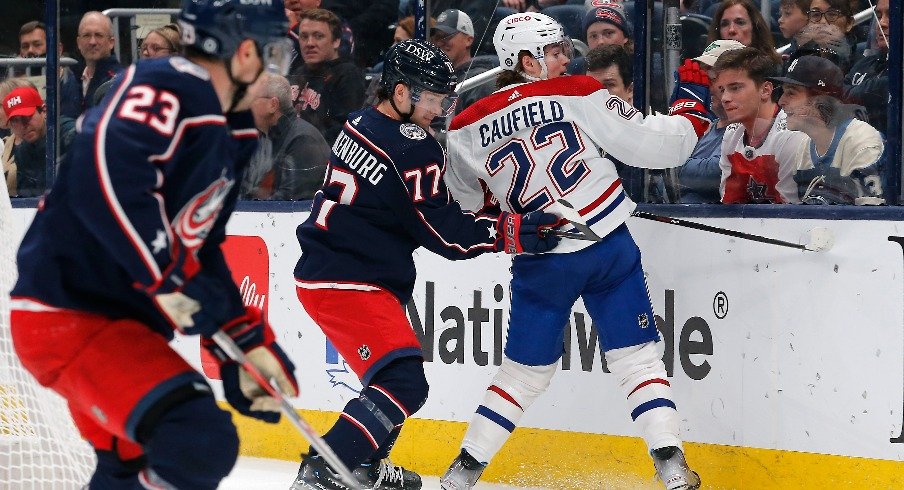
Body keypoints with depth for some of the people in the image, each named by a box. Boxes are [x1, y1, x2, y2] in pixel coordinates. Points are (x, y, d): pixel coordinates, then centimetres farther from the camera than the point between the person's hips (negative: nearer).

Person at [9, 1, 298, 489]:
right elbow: (103, 174, -36)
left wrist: (247, 340, 14)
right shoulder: (169, 88, -19)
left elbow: (201, 247, 20)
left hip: (124, 320, 11)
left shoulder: (231, 132, 12)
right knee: (201, 443, -24)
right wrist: (171, 279, -30)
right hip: (67, 316, -11)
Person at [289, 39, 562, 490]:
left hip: (322, 269, 10)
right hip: (349, 283, -10)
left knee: (391, 369, 26)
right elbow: (444, 233, -16)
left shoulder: (360, 124, 12)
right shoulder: (412, 149, -18)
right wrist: (511, 232, -15)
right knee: (403, 384, -16)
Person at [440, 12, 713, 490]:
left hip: (539, 265, 2)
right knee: (637, 357, 6)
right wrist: (692, 99, 11)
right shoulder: (579, 95, -5)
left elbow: (462, 205, 15)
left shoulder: (468, 129, 3)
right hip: (608, 248, -2)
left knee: (524, 370, 17)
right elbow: (655, 145, -4)